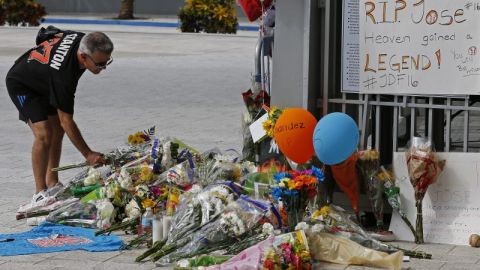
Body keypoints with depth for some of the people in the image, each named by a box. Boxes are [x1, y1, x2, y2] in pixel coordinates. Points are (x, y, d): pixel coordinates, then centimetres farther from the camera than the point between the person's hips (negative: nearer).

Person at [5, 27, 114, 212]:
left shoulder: (81, 39, -21)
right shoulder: (63, 74, -42)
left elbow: (55, 33, 4)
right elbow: (66, 121, -35)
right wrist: (88, 155, -33)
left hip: (42, 82, 9)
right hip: (21, 85, -9)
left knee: (57, 131, 6)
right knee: (44, 135, -20)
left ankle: (52, 184, 15)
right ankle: (40, 194, -16)